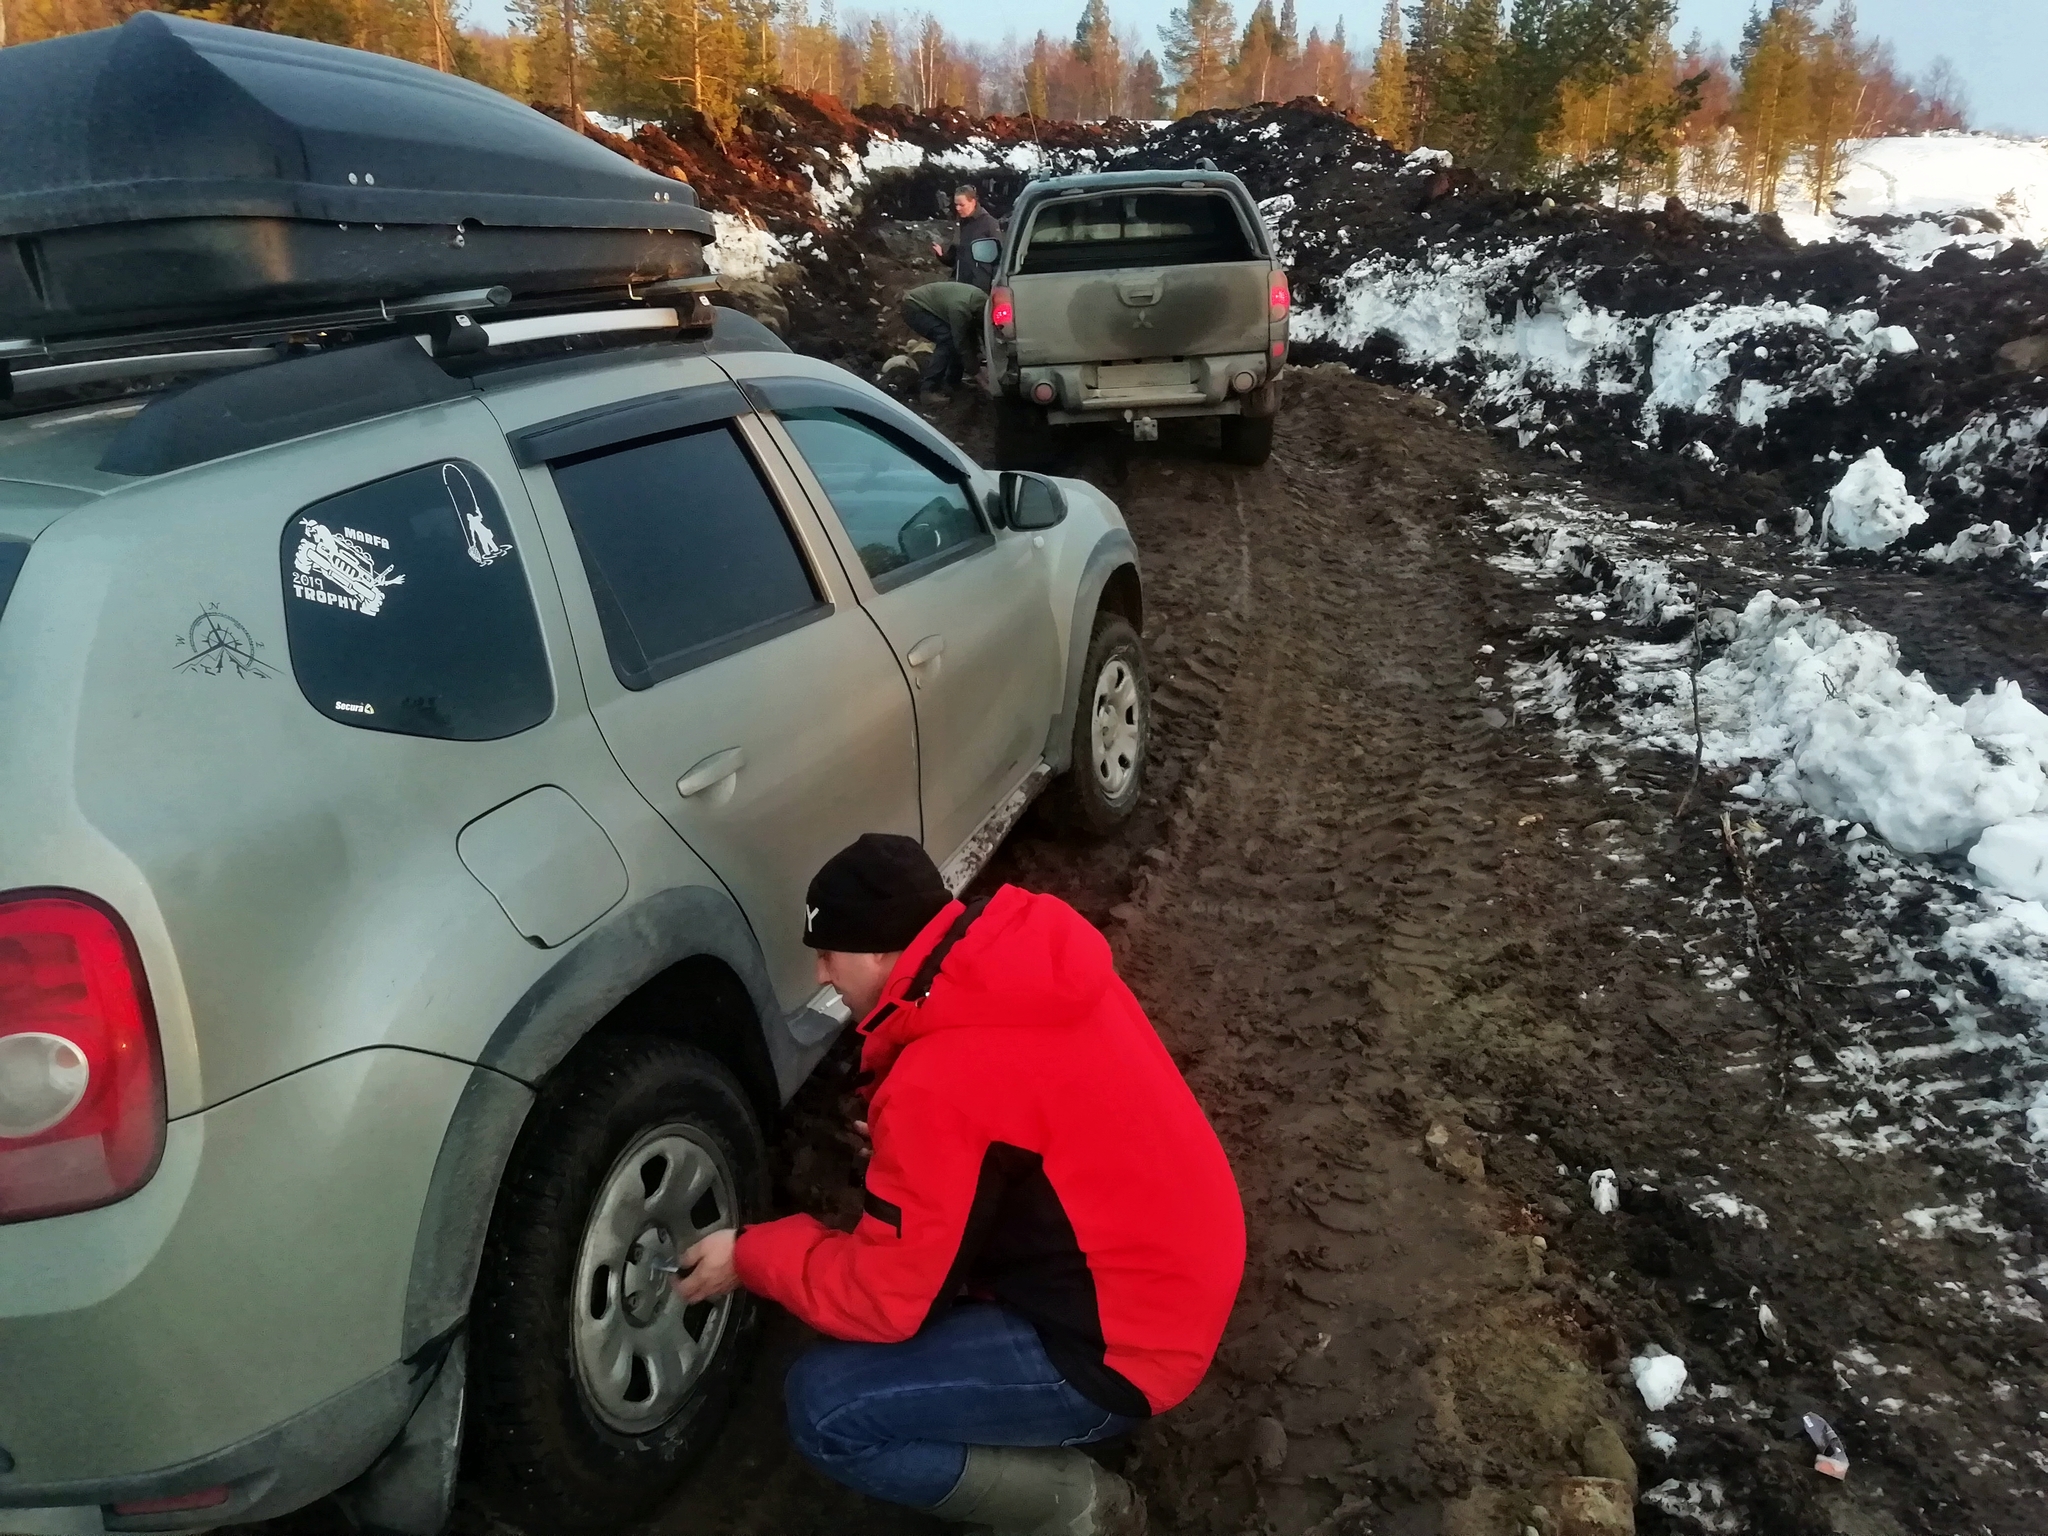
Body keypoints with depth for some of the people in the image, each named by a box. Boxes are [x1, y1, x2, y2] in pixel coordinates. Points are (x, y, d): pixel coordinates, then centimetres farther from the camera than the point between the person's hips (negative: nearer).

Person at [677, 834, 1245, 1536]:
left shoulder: (943, 1084, -28)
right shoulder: (1028, 959, -3)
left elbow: (881, 1299, -18)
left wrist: (750, 1255, -2)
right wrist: (902, 1142, 4)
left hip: (1127, 1344, -9)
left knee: (824, 1410, -9)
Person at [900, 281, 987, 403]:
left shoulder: (983, 301, -9)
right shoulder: (960, 307, -36)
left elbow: (974, 333, 4)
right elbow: (961, 342, -27)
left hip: (929, 307, 9)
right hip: (914, 307, -9)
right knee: (947, 340, -24)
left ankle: (950, 382, 14)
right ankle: (927, 389, -22)